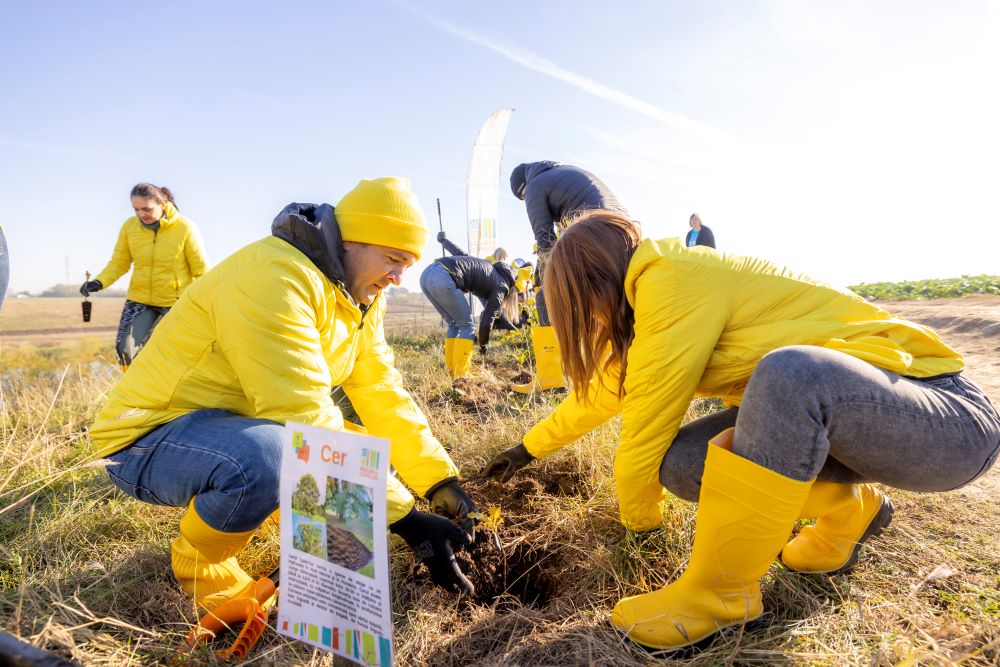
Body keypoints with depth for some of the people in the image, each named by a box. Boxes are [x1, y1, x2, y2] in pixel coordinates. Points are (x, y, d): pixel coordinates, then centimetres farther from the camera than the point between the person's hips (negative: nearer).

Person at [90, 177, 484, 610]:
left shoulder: (360, 295, 1)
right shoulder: (275, 279, -28)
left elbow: (382, 394, -2)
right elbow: (307, 421, -34)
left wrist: (441, 482, -10)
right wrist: (405, 519, -31)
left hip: (236, 424, 9)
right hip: (148, 441, -8)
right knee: (267, 458, -38)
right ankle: (198, 564, -5)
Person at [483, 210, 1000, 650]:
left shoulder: (675, 282, -21)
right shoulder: (656, 297, 8)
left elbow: (643, 429, -17)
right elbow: (604, 391, 20)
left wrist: (638, 518, 3)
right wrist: (529, 448, 31)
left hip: (947, 416, -8)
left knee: (789, 371, -38)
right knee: (682, 463, -11)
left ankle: (720, 591, -17)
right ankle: (849, 509, 13)